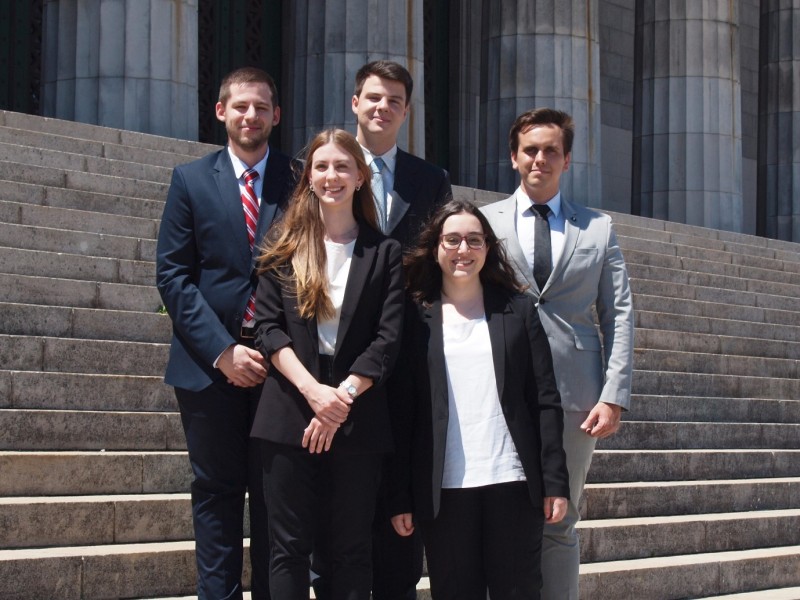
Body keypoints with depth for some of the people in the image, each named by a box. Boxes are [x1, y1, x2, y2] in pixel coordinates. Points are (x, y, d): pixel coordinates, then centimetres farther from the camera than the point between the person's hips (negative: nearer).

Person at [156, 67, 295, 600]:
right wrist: (222, 350, -10)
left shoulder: (299, 182, 5)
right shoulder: (191, 180, 5)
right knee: (217, 490, 6)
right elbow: (173, 275, 0)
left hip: (278, 362, 0)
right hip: (210, 362, 0)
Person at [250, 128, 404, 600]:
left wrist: (342, 395, -13)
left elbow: (388, 339, -1)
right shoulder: (285, 246, 8)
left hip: (358, 417, 0)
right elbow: (267, 327, -1)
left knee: (352, 549, 4)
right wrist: (313, 391, -14)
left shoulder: (384, 253, 7)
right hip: (291, 413, 0)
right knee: (290, 547, 2)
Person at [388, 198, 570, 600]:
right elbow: (402, 411, 3)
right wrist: (400, 497, -2)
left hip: (512, 481, 0)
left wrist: (555, 481, -2)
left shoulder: (518, 309, 8)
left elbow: (545, 401, 5)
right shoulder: (416, 317, 5)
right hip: (444, 487, 0)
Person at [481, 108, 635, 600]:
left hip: (574, 398, 1)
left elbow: (619, 317, 8)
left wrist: (614, 397, -2)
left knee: (559, 524, 4)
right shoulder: (485, 222, 9)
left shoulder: (598, 228, 12)